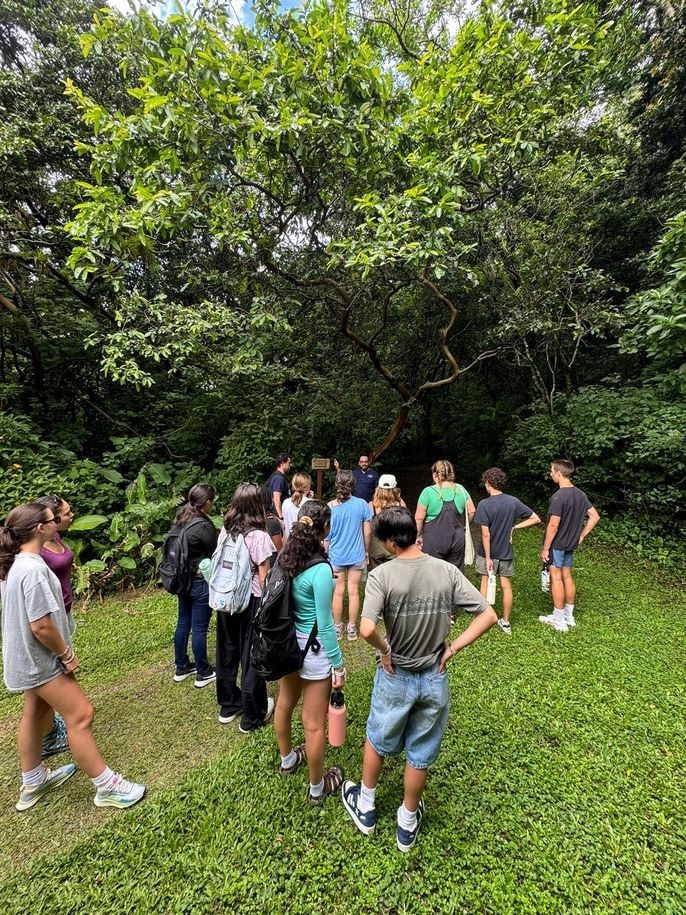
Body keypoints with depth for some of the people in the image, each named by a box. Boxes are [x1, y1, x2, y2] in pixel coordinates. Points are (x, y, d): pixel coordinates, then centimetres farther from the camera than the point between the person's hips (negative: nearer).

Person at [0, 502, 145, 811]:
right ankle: (107, 787, 12)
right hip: (41, 659, -10)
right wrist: (66, 654, -14)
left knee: (35, 713, 24)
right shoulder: (34, 569, -30)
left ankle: (32, 782, 44)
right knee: (81, 716, -1)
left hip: (28, 658, 10)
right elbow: (41, 626, -29)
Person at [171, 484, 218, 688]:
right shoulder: (203, 526, -26)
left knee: (183, 624, 20)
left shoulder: (180, 518, 0)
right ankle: (203, 673, 23)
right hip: (200, 582, -8)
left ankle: (181, 668, 36)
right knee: (199, 629, 6)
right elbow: (214, 554, -13)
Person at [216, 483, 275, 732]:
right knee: (252, 657, 11)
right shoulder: (259, 536, -20)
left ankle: (228, 705, 42)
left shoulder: (225, 531, -3)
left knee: (227, 651, 21)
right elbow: (264, 578, -16)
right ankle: (252, 716, 29)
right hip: (251, 601, -6)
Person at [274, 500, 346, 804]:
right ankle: (317, 787, 37)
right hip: (314, 649, -7)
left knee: (285, 704, 28)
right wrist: (338, 664, -9)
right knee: (314, 724, 14)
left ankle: (287, 759, 54)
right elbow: (324, 624, -21)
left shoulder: (285, 556, -8)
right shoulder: (321, 570, -29)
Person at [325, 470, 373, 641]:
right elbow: (367, 532, -4)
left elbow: (326, 535, -4)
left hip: (336, 556, 0)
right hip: (356, 556, 0)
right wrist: (366, 551, 11)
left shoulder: (330, 507, -11)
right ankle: (352, 630, 22)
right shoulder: (361, 504, -11)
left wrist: (326, 554, 11)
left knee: (338, 592, 13)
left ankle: (337, 629, 26)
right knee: (353, 592, 10)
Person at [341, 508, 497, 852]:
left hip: (395, 678, -2)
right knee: (420, 754, 25)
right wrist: (452, 648, -7)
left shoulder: (382, 574, -24)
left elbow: (367, 629, -34)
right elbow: (488, 615, -12)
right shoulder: (447, 571, -13)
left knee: (378, 741, 27)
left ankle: (366, 808, 51)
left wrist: (384, 651, -14)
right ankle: (407, 824, 48)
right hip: (434, 679, 2)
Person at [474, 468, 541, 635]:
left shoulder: (484, 504, -20)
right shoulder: (513, 501, -5)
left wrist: (488, 558, -14)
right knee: (506, 586, 13)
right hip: (506, 553, 4)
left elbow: (486, 535, -21)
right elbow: (536, 519, 1)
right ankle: (505, 622, 25)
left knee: (485, 585, 10)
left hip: (488, 553, -4)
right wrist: (513, 527, 0)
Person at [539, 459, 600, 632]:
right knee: (567, 577, 16)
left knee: (556, 578, 3)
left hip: (557, 545, -8)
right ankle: (569, 617, 27)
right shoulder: (580, 494, 3)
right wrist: (581, 536, 12)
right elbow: (595, 517, 9)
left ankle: (559, 620, 13)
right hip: (571, 544, 8)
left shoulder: (558, 497, -24)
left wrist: (545, 548, -16)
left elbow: (553, 525, -23)